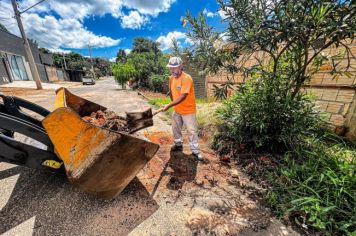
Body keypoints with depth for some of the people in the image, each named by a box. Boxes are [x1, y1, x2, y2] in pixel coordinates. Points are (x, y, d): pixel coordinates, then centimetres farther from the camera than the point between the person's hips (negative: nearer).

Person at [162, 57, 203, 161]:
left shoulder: (186, 78, -23)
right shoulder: (171, 78, 1)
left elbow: (182, 97, -30)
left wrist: (169, 105, -34)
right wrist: (173, 104, 8)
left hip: (188, 110, -7)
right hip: (177, 110, 7)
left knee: (192, 131, 2)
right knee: (175, 128, 18)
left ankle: (195, 150, 18)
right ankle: (178, 144, 40)